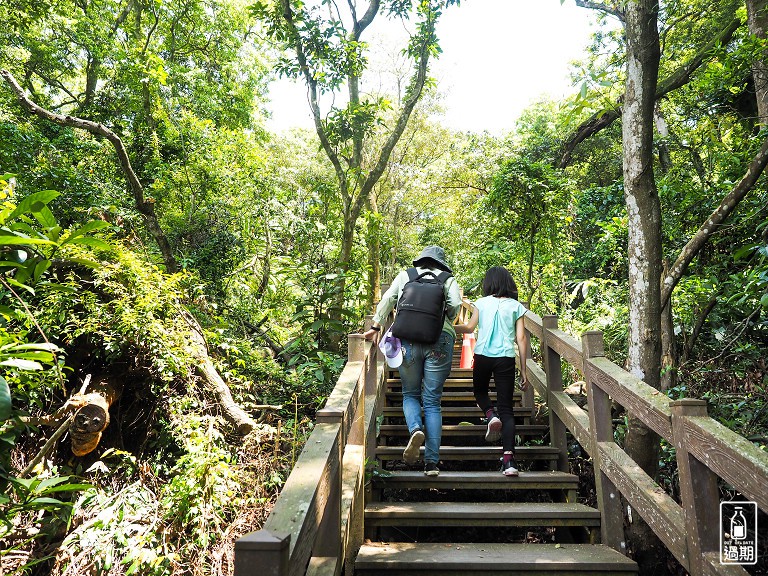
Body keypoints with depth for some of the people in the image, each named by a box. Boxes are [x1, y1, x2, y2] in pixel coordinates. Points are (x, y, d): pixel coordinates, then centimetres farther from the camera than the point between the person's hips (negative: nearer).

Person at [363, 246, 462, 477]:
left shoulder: (404, 275, 18)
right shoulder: (448, 279, 16)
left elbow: (388, 299, 8)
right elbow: (455, 305, 0)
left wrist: (376, 326, 13)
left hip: (408, 339, 0)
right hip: (440, 341, 0)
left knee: (410, 394, 16)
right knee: (432, 401, 6)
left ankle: (415, 429, -14)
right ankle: (432, 462, 0)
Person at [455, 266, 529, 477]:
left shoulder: (482, 303, 5)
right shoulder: (516, 306, 6)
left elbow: (469, 327, -3)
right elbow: (521, 338, 3)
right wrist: (523, 370, 7)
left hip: (483, 355, 0)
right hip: (506, 358, 0)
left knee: (480, 391, 29)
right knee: (506, 408, 4)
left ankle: (491, 415, -3)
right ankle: (509, 458, -7)